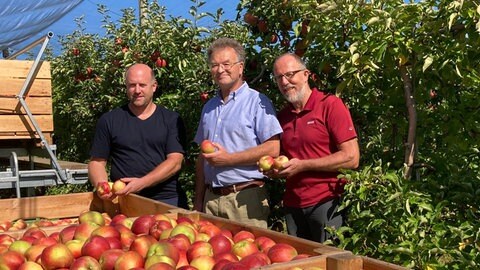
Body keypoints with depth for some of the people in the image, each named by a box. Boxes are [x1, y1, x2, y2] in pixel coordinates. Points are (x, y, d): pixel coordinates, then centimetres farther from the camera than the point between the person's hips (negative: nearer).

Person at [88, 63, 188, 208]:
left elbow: (175, 162, -6)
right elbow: (97, 162, 7)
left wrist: (142, 183, -20)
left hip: (168, 200, 0)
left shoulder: (171, 120, 3)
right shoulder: (109, 120, 6)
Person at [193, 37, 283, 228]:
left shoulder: (257, 102, -5)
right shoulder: (209, 107, 17)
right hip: (211, 197, 6)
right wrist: (198, 200, 15)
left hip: (245, 198, -6)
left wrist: (228, 158, -15)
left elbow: (273, 149, -14)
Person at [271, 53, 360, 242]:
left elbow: (351, 158, -13)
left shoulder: (330, 105, -7)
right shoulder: (282, 116, 12)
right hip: (292, 204, 6)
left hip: (327, 203, -6)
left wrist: (302, 165, -14)